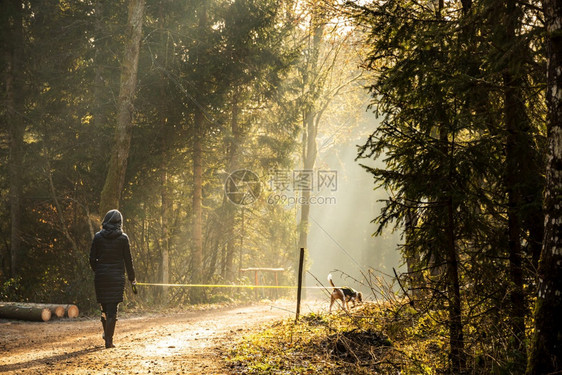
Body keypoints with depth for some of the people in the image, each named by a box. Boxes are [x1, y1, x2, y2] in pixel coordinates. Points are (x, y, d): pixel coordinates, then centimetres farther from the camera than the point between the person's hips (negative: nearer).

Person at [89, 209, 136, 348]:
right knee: (112, 309, 0)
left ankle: (106, 334, 29)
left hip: (101, 277, 2)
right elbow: (128, 260, -1)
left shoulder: (98, 237, 1)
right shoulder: (123, 238, -4)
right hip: (116, 277, -2)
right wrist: (132, 279, 6)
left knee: (104, 307, 16)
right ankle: (109, 340, -2)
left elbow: (92, 259, 3)